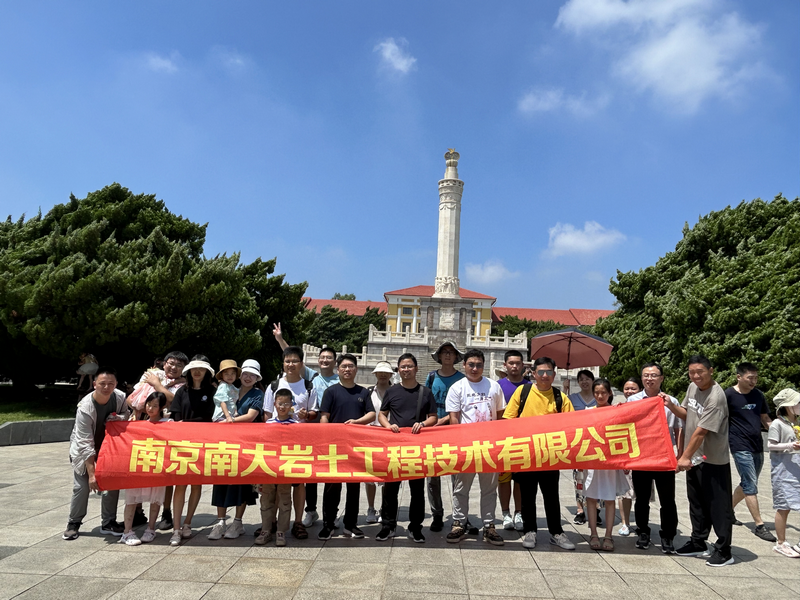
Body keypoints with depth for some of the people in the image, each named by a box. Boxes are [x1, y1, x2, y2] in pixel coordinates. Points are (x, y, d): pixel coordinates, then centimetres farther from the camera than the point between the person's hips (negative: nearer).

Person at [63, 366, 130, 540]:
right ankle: (73, 524, 14)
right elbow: (85, 444, -32)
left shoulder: (120, 397, -21)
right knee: (81, 487, -8)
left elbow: (125, 415, 2)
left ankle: (108, 523, 14)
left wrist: (118, 418, -25)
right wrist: (91, 473, -33)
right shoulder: (85, 407, -33)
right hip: (84, 450, -4)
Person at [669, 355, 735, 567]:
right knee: (697, 504, 18)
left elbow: (701, 431, -23)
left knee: (718, 506, 2)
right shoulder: (692, 387, 4)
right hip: (695, 458, 8)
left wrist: (686, 456, -20)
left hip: (713, 461, -8)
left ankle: (723, 551, 14)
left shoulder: (716, 397, -23)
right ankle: (698, 543, 31)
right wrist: (671, 406, -4)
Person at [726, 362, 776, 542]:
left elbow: (765, 420, 14)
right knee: (750, 486, -6)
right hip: (741, 447, -7)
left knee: (748, 484, 15)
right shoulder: (728, 395, -10)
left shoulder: (758, 395, 8)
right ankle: (759, 525, 0)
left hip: (757, 447, 7)